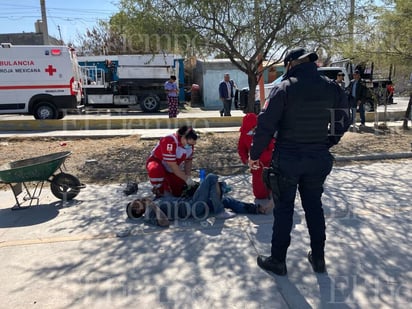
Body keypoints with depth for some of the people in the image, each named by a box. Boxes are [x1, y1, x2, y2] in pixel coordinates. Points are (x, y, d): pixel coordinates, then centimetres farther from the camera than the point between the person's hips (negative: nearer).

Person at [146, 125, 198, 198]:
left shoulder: (190, 144, -11)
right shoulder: (170, 142, -35)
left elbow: (188, 161, 2)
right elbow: (172, 165, -33)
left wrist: (188, 176, -11)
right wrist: (186, 179, -30)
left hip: (174, 170, 6)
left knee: (178, 193, -2)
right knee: (155, 170, -42)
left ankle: (167, 184, 28)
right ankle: (160, 191, -14)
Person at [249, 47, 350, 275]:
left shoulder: (284, 88, -11)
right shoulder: (332, 88, 3)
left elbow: (266, 124, -14)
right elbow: (343, 122, 10)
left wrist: (255, 154, -5)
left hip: (287, 159, -4)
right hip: (319, 159, 4)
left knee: (283, 209, 8)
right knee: (314, 206, 18)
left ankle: (277, 261, 20)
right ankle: (318, 258, 30)